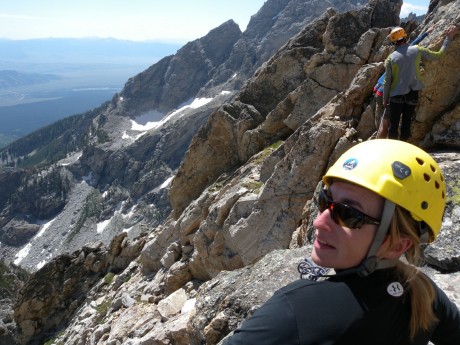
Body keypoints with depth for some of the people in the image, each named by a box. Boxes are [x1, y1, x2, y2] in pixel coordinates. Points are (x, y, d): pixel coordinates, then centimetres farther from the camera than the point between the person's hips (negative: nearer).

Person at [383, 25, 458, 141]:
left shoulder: (391, 58, -6)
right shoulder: (417, 50, -2)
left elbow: (387, 82, -5)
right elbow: (439, 54, 8)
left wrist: (385, 99, 3)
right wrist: (449, 38, 21)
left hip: (396, 96, -2)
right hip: (412, 95, 2)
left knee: (394, 125, 4)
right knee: (406, 123, 11)